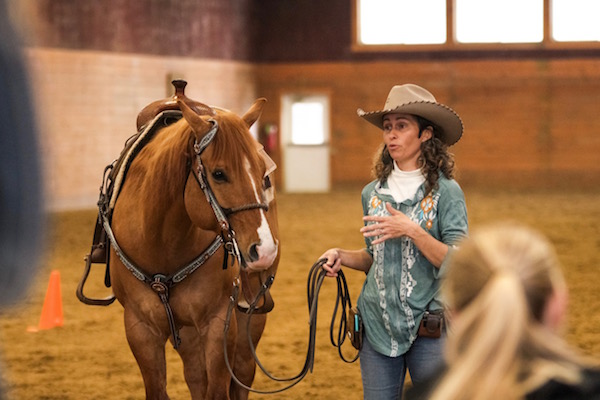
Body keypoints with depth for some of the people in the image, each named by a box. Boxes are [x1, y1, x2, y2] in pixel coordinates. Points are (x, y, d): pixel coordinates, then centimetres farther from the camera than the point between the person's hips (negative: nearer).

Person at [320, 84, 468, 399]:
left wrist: (412, 231, -23)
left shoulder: (446, 192, -7)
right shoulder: (373, 193, 8)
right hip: (378, 323, 4)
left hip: (429, 326, -4)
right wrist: (342, 257, 0)